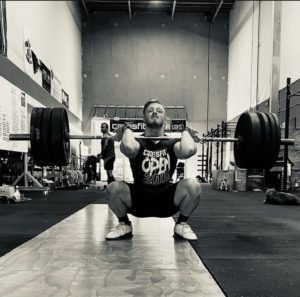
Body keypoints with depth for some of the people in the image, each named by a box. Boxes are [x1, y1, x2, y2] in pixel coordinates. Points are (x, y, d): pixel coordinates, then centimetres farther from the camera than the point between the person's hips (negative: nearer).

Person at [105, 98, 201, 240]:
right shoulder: (138, 143, -10)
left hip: (167, 202, 0)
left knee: (193, 185, -28)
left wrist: (185, 132, -16)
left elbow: (188, 150, -35)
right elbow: (129, 147, -39)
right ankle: (124, 224, 1)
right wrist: (126, 130, -19)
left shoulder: (171, 143, -8)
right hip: (138, 201, 0)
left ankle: (181, 224, 0)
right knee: (113, 188, -29)